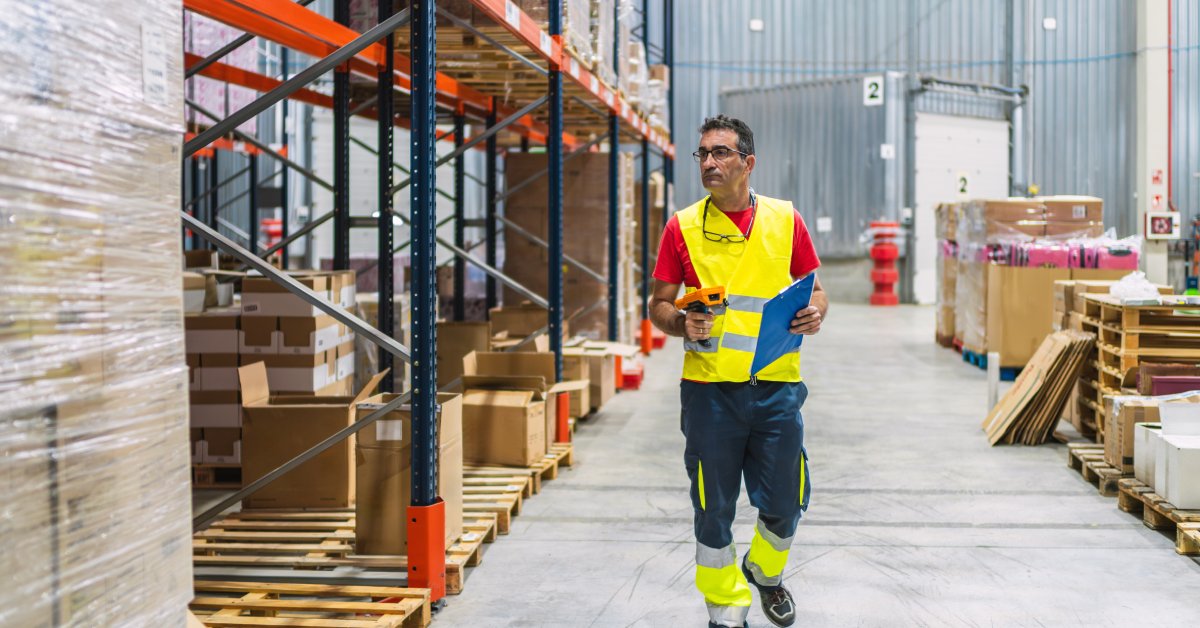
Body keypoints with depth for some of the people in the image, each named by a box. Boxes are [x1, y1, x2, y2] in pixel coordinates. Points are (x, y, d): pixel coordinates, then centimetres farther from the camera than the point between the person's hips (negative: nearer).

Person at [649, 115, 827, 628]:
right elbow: (659, 305, 6)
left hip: (776, 386, 1)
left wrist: (815, 313, -9)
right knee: (714, 509, 6)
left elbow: (814, 290, 13)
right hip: (709, 388, -1)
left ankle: (764, 572, 41)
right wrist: (682, 323, -15)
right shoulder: (682, 227, 2)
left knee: (783, 503, 9)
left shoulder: (785, 220, 5)